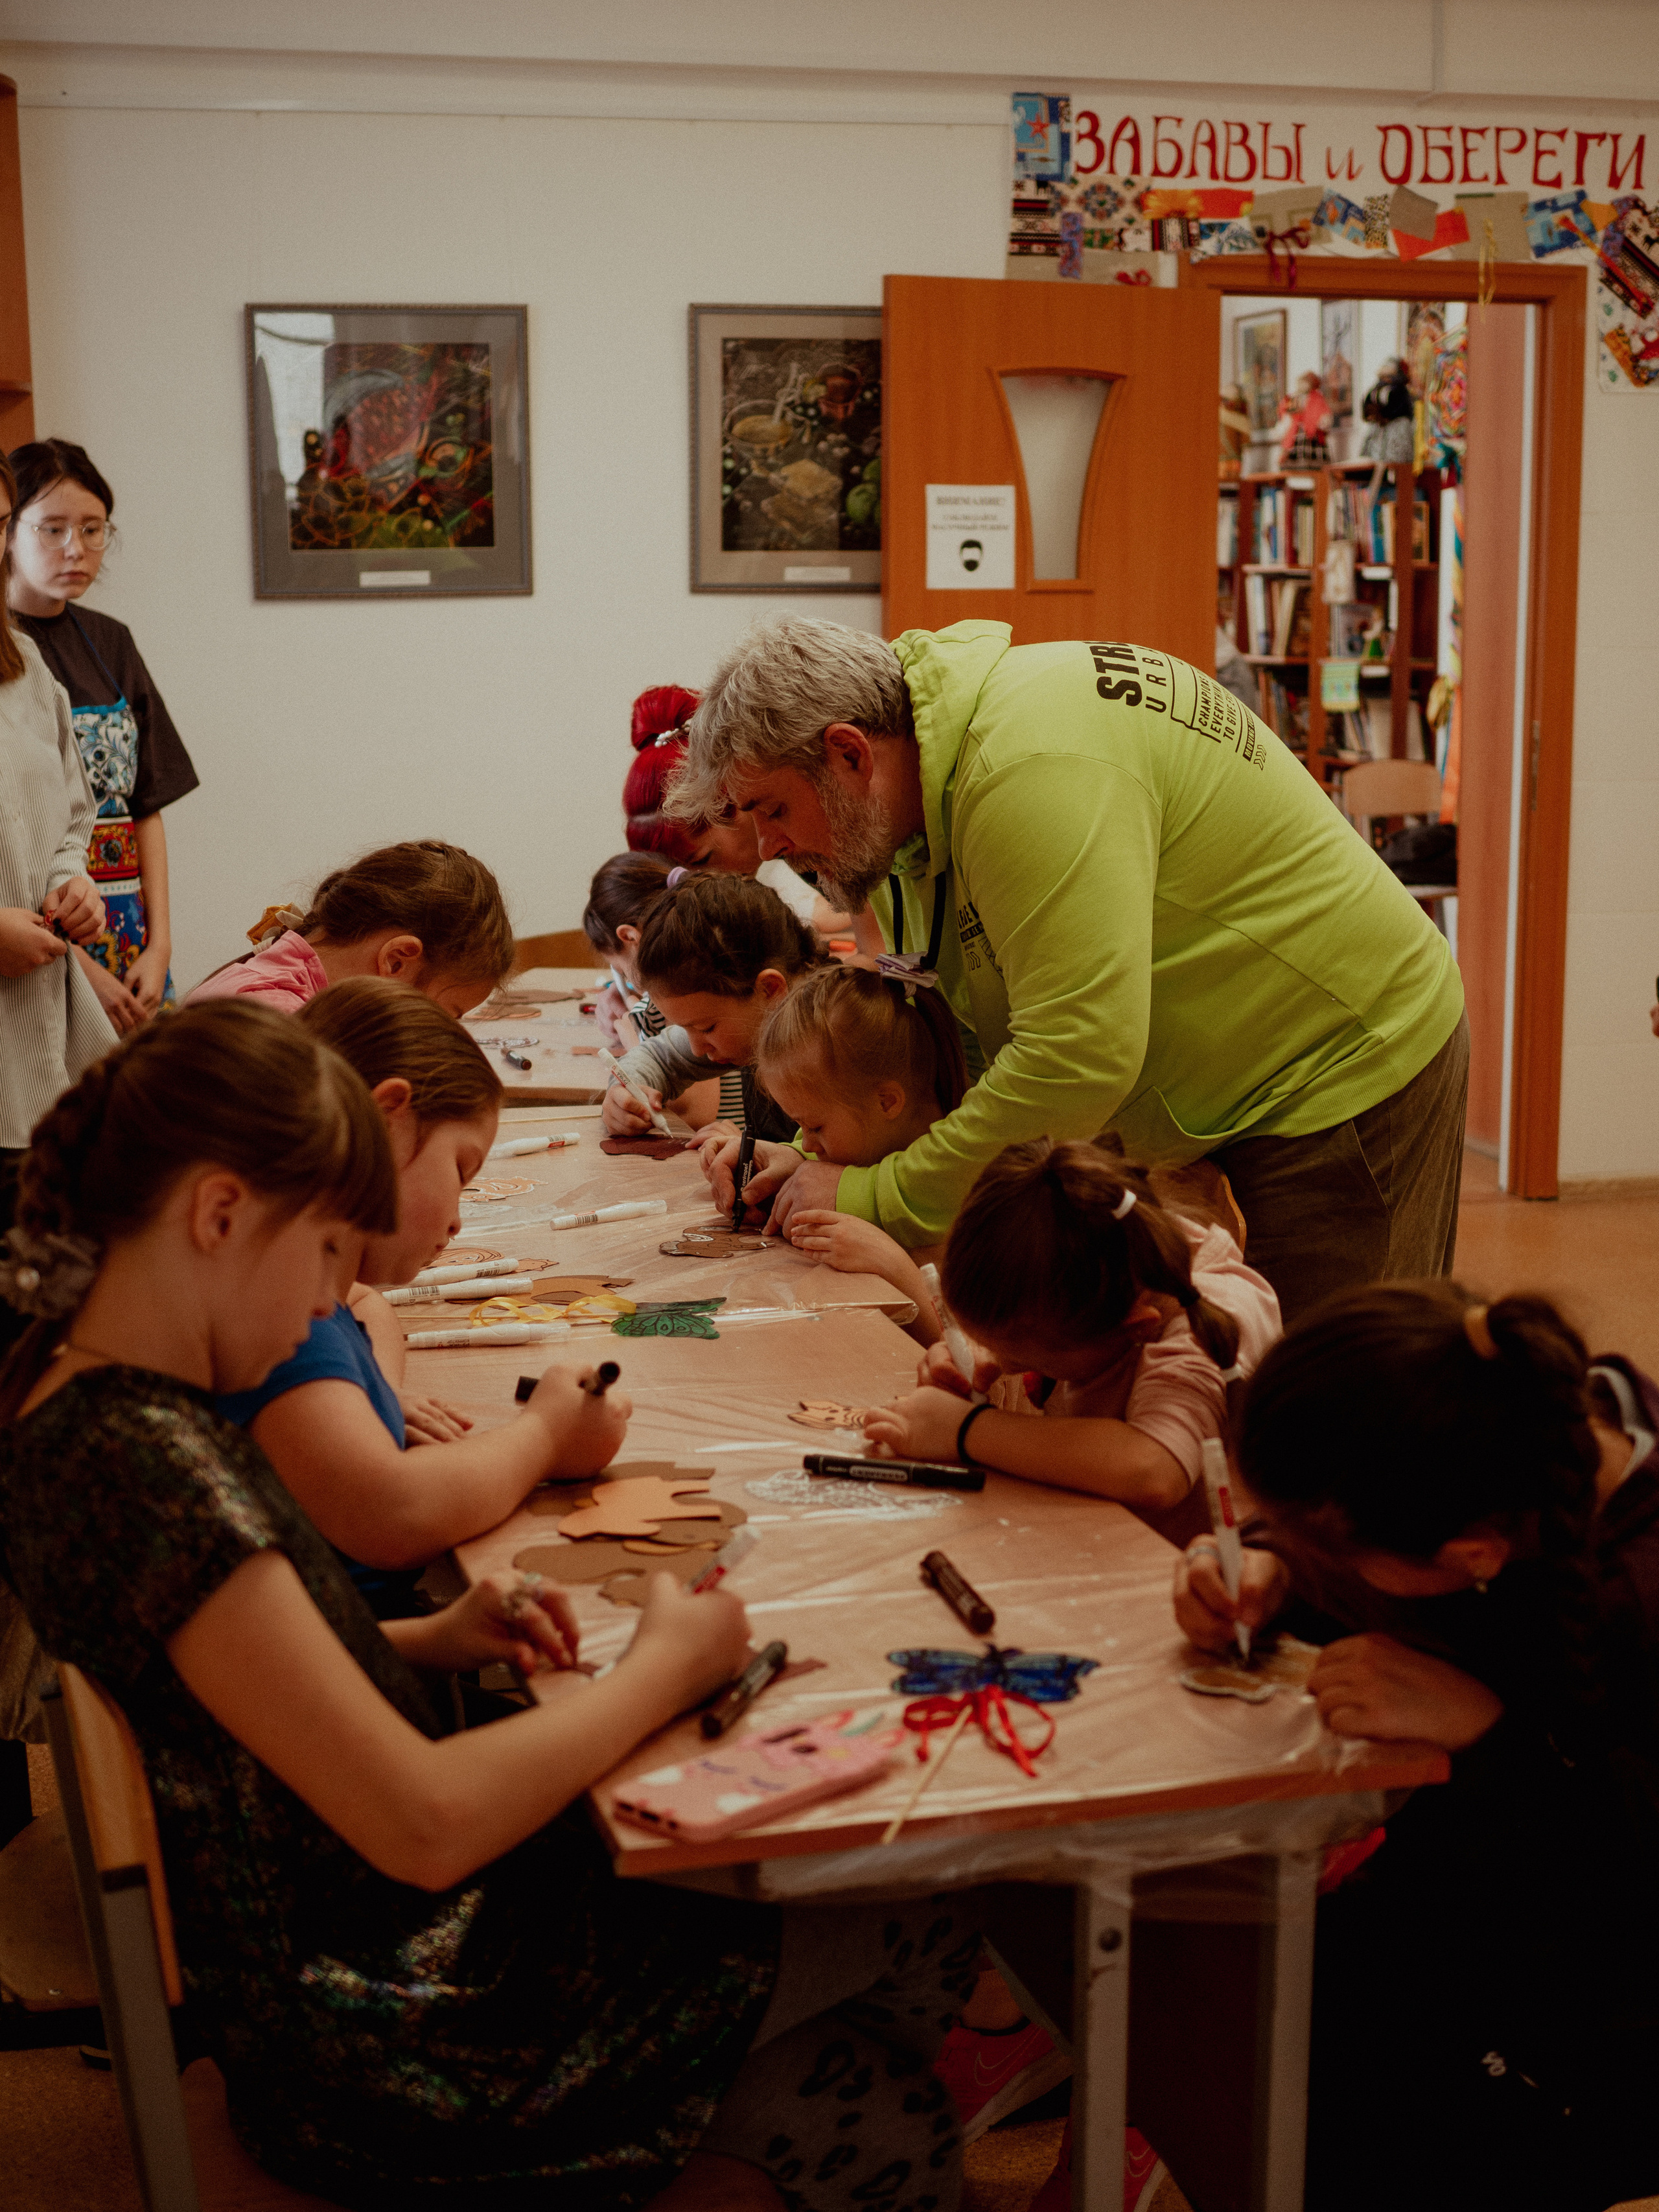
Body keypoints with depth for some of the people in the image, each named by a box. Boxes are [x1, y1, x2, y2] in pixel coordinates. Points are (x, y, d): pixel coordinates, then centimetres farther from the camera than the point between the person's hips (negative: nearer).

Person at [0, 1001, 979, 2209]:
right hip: (392, 2065, -9)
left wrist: (435, 1641, 0)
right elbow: (425, 1825, -29)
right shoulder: (149, 1464, -29)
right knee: (925, 1934, 6)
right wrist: (663, 1669, -15)